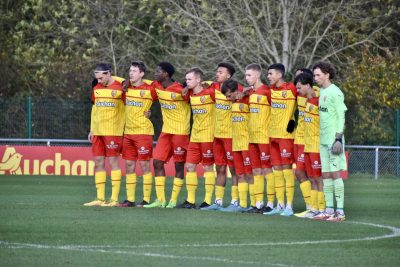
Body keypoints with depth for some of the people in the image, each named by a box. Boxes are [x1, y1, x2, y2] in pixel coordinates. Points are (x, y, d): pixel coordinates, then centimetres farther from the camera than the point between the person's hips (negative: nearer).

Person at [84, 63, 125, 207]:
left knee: (113, 161, -6)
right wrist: (92, 129, 17)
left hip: (113, 131, -7)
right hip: (97, 131, 7)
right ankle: (100, 198, 10)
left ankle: (114, 199, -6)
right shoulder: (96, 89, 12)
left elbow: (128, 108, -1)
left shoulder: (120, 88, -6)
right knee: (98, 162, 6)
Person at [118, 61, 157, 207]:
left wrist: (149, 111, -1)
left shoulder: (149, 89, -9)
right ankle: (130, 199, 11)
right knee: (129, 165, 6)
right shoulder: (127, 87, 8)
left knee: (144, 165, -5)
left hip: (143, 131, -6)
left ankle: (146, 199, -2)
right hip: (128, 132, 6)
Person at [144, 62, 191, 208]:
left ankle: (173, 200, 5)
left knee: (179, 165, 1)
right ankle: (160, 199, 4)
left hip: (180, 132, -7)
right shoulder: (157, 86, 4)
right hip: (166, 131, 7)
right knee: (157, 161, 1)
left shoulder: (180, 90, -16)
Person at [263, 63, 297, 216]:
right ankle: (280, 205, 14)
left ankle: (289, 206, -4)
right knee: (277, 169, 9)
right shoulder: (271, 89, 10)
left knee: (286, 168, -6)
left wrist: (293, 121, -7)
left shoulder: (291, 89, -10)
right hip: (273, 134, 7)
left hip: (286, 134, -7)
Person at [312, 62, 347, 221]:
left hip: (333, 139, -9)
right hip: (323, 140, 9)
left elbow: (341, 116, -13)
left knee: (335, 173, -9)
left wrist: (338, 138, -18)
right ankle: (329, 210, 13)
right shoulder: (321, 92, 14)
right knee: (325, 174, 9)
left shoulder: (335, 93, -10)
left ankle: (340, 211, -9)